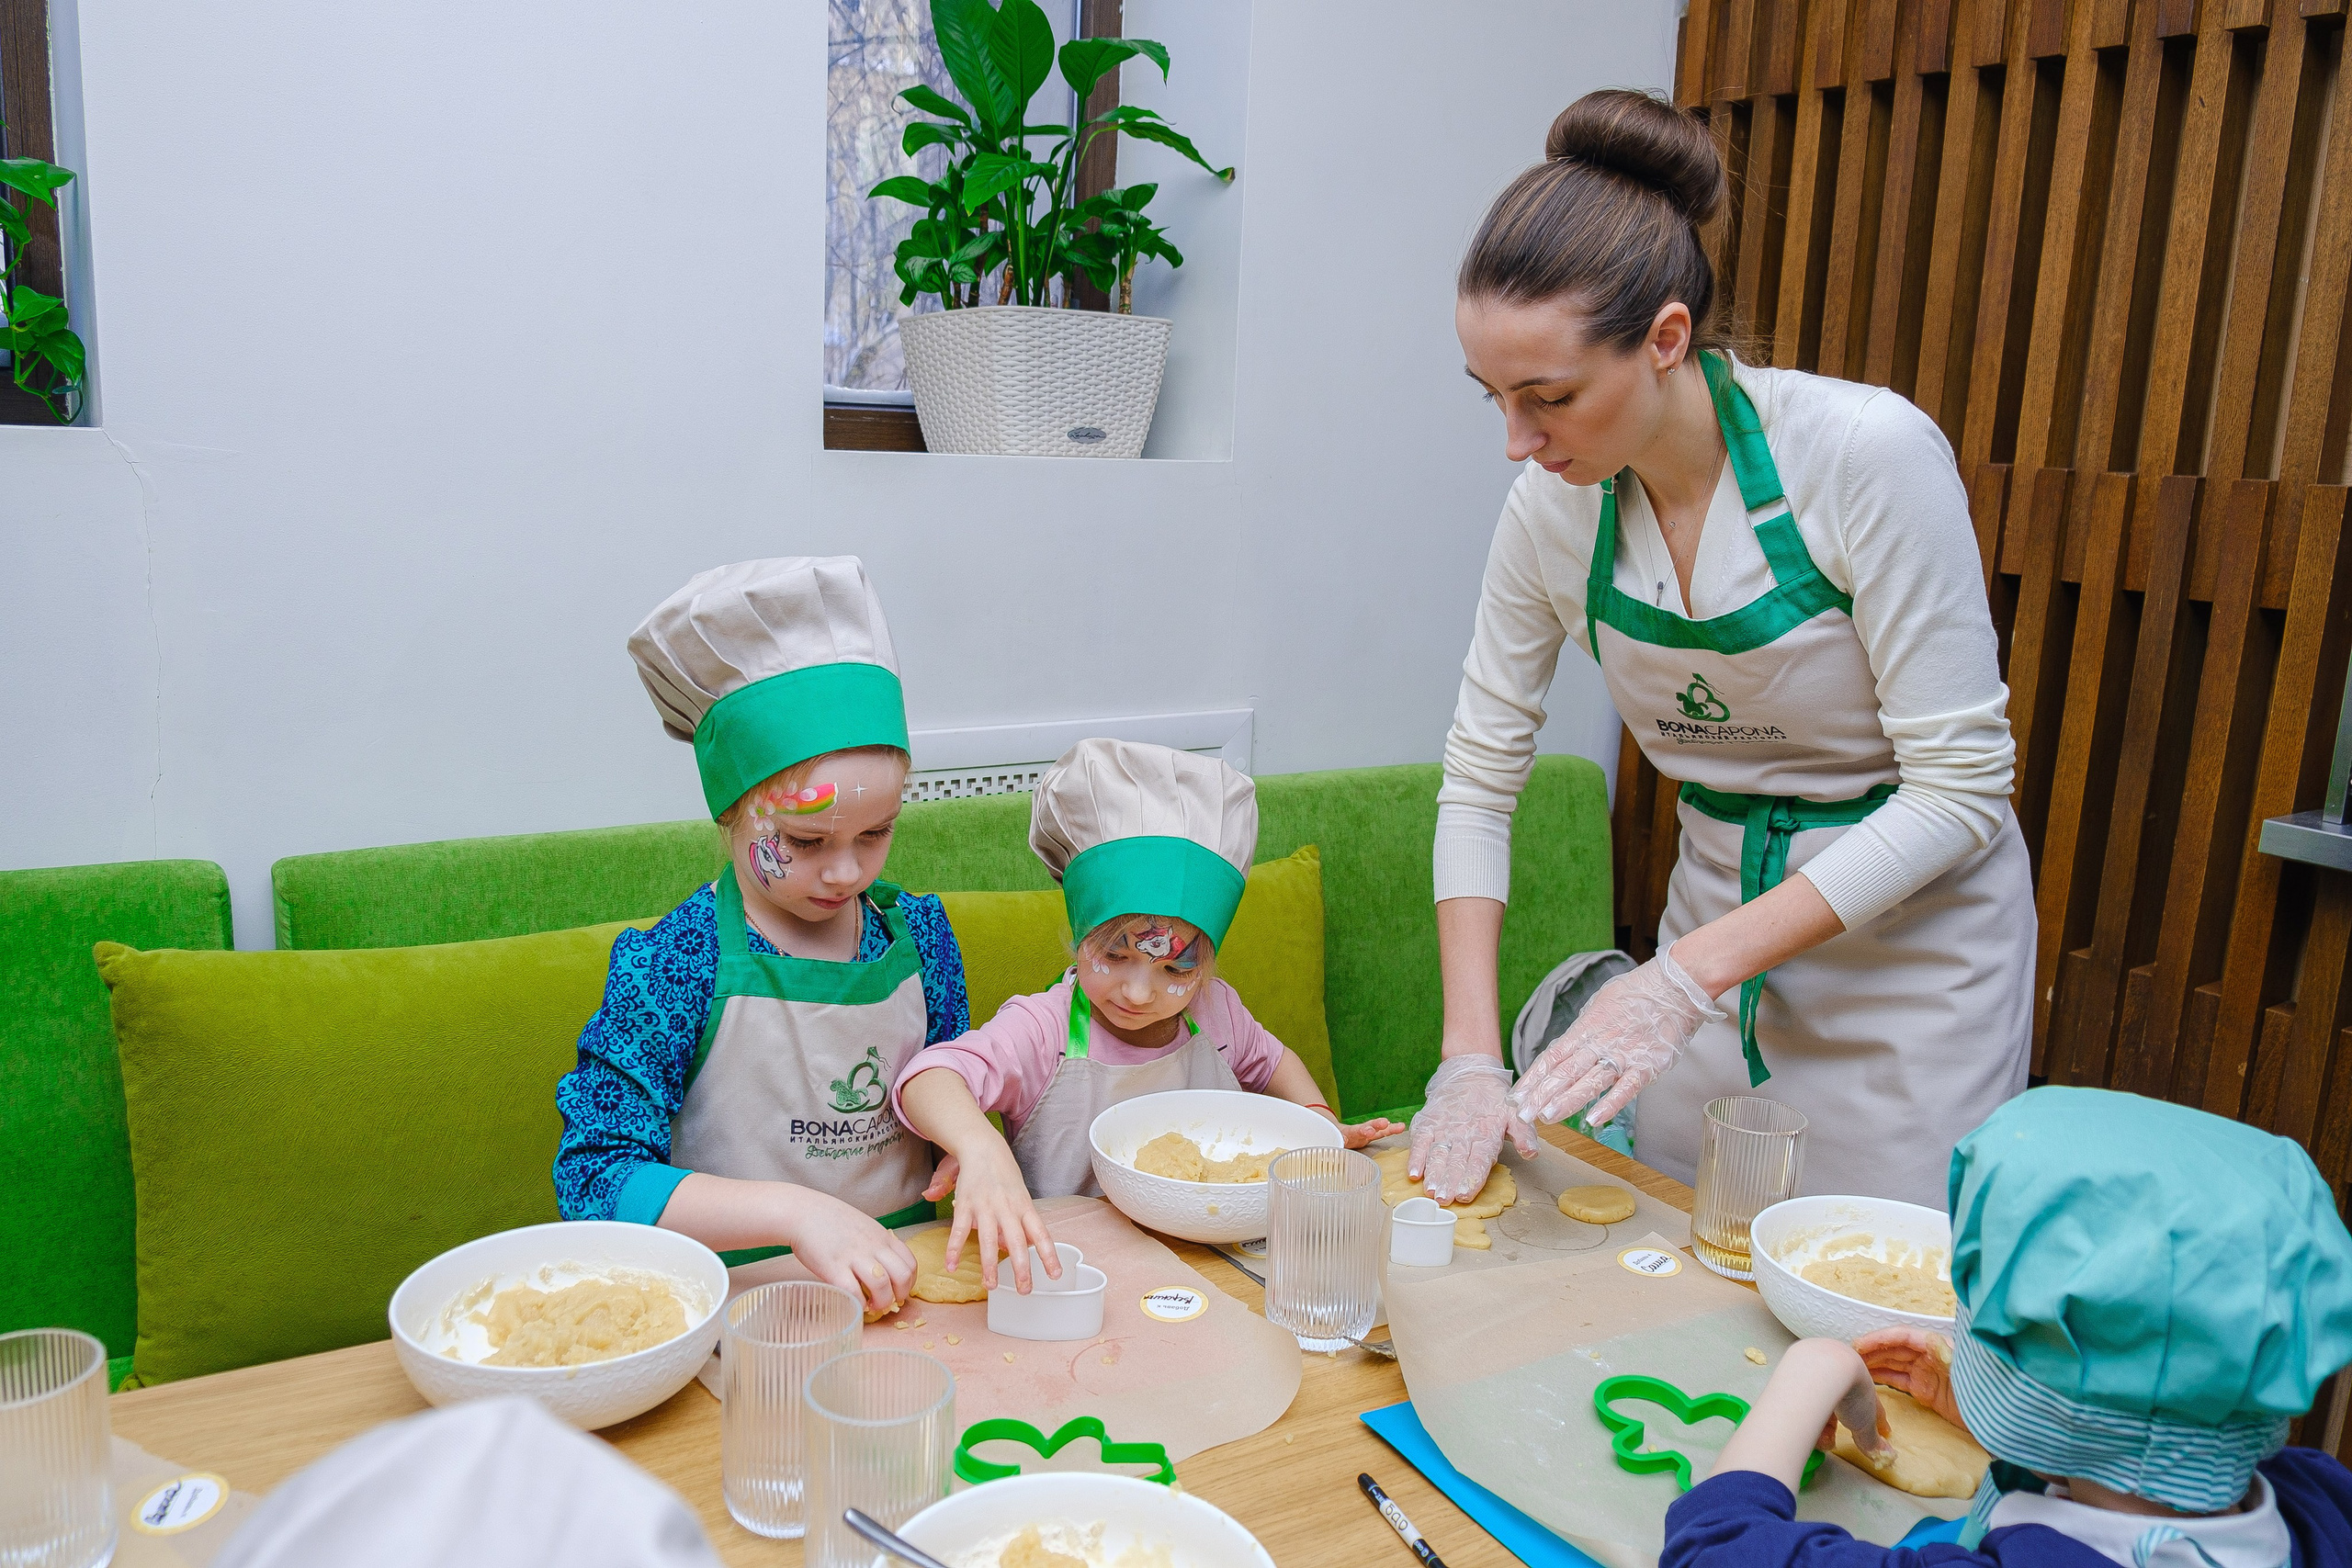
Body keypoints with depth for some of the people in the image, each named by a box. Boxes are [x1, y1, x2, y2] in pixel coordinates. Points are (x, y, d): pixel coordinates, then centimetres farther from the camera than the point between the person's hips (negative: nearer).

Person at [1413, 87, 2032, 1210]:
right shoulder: (1555, 505, -11)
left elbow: (1960, 788, -21)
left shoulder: (1869, 454, -25)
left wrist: (1691, 972, -28)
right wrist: (1470, 1056, -11)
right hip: (1719, 899, 4)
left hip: (1915, 930, -4)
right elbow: (1479, 778, -4)